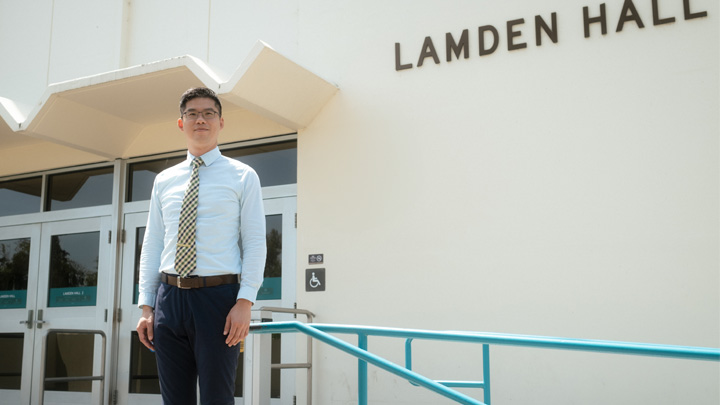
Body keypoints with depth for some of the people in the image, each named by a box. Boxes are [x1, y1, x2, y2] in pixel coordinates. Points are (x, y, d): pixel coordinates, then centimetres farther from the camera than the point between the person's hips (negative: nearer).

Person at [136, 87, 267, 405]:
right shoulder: (164, 181, 14)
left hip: (217, 296, -4)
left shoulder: (242, 177, 3)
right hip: (169, 297, 4)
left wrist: (245, 302, -14)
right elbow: (151, 245, 13)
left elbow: (255, 242, -3)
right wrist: (146, 306, 6)